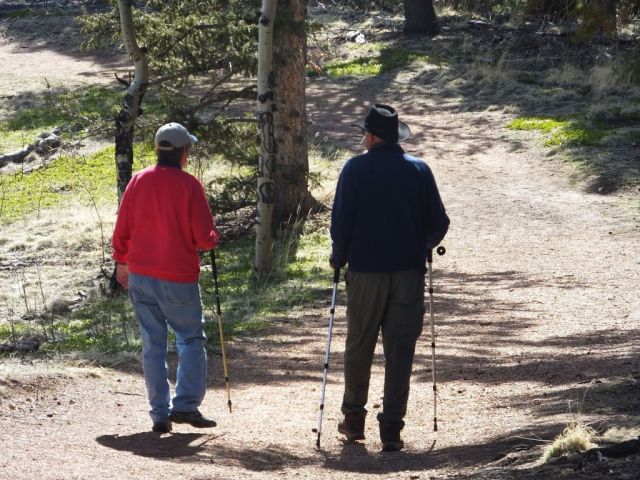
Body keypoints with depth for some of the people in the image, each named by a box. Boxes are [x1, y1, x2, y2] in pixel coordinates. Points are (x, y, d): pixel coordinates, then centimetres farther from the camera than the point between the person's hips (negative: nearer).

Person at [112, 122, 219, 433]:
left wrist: (122, 262, 21)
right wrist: (213, 238, 10)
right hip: (179, 279, -4)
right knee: (191, 340, 9)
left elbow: (121, 231, 6)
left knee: (152, 344, 9)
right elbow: (205, 239, -13)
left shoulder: (139, 181, 1)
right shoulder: (189, 185, -11)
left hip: (140, 276, 4)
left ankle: (160, 413, 9)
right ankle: (186, 405, -3)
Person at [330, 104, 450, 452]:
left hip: (365, 270, -1)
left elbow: (341, 222, -7)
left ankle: (354, 419, 23)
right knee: (399, 350, 3)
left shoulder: (355, 169, -5)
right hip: (409, 272, 1)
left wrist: (338, 259, 9)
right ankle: (391, 429, -1)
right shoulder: (419, 170, 1)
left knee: (359, 346, 14)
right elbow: (438, 224, 3)